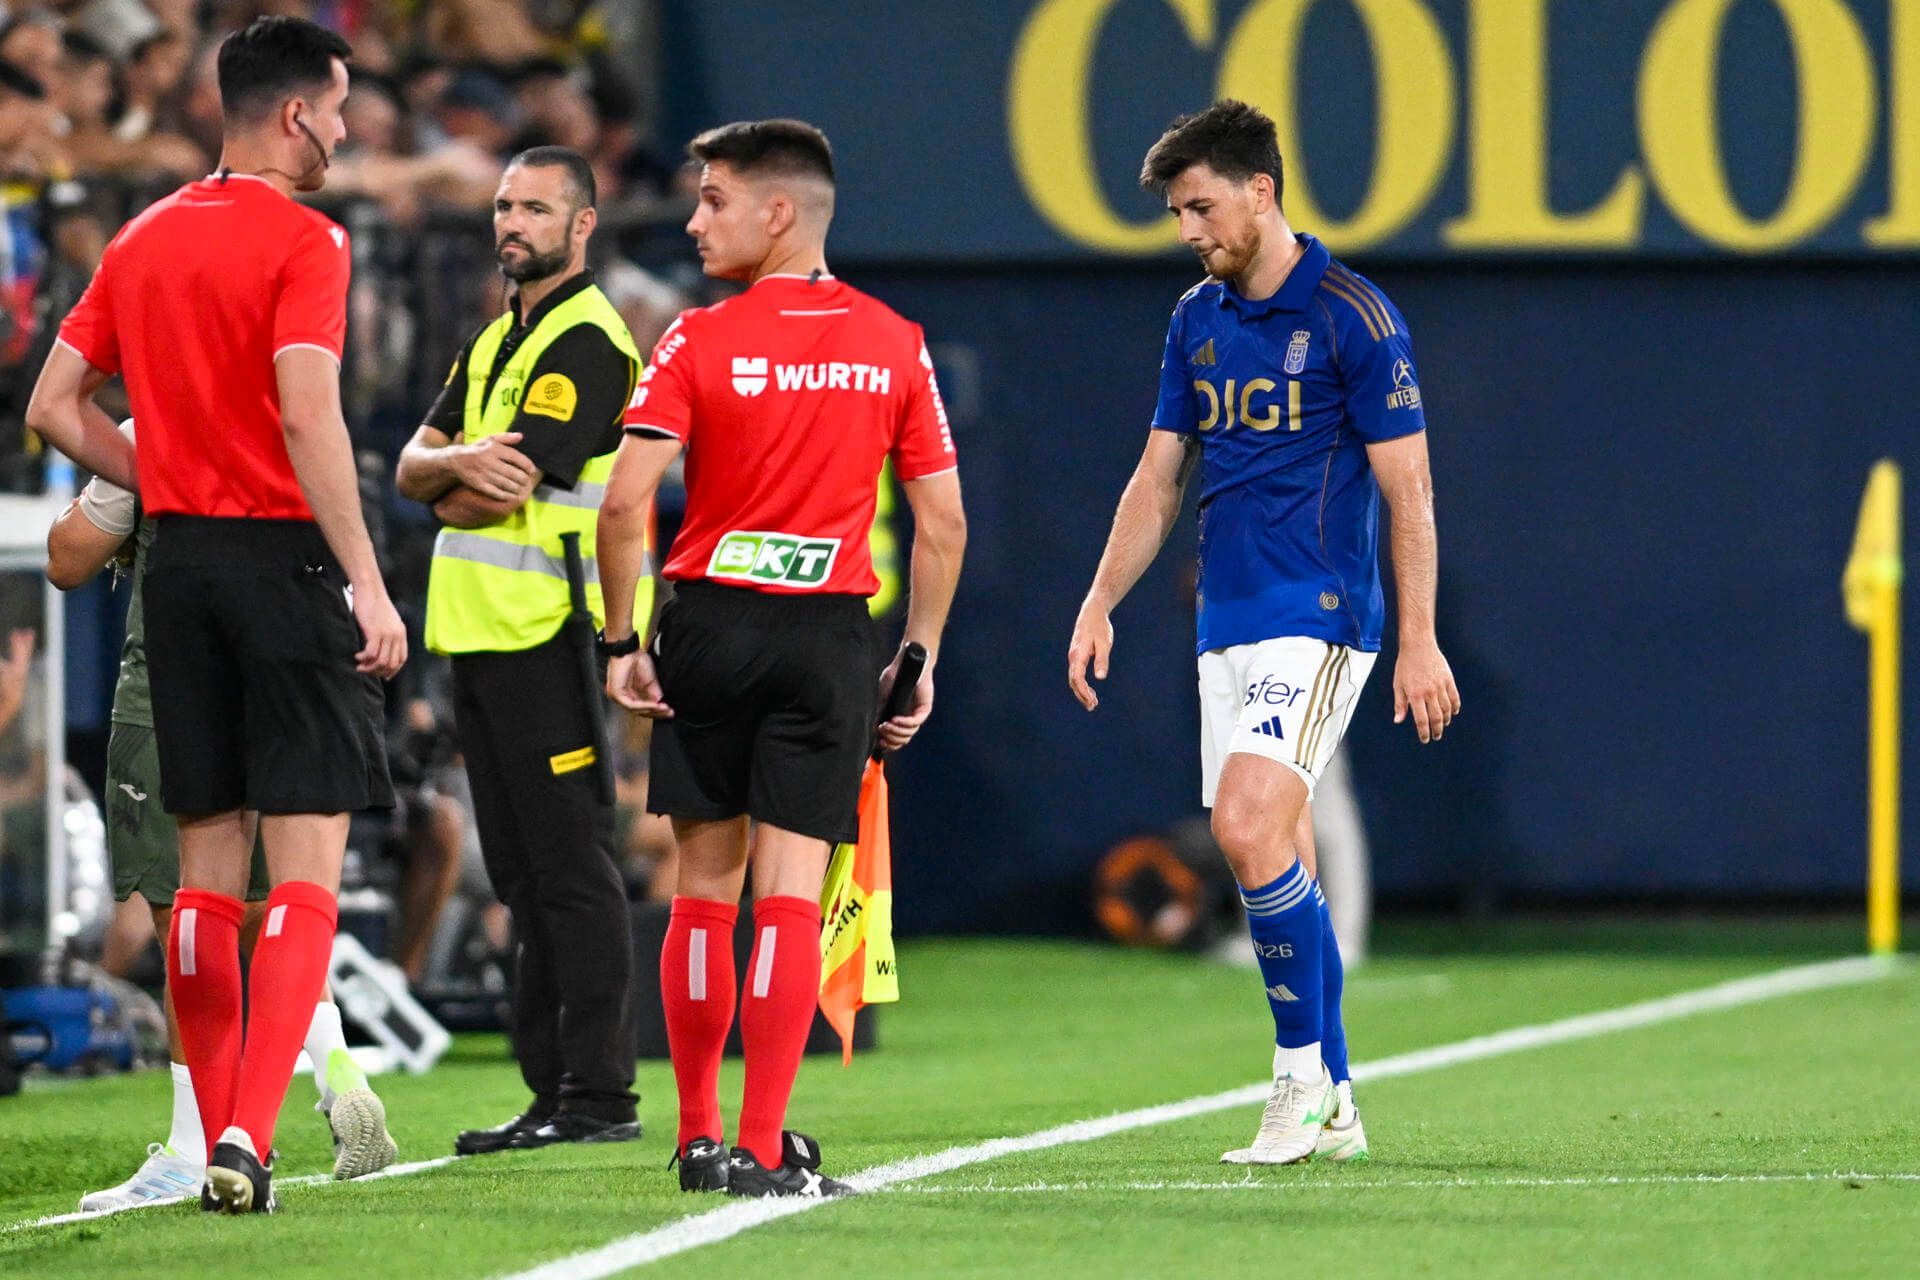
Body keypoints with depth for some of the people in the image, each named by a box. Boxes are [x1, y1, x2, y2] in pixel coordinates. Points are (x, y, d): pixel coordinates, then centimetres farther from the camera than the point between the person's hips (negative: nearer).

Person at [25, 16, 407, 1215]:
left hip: (181, 561, 6)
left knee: (208, 868, 11)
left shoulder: (144, 239, 11)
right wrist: (369, 585, -19)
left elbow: (55, 405, 13)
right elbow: (308, 412, -20)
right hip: (286, 555, -6)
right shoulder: (301, 240, -10)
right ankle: (251, 1132, -17)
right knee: (306, 867, -5)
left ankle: (224, 1147, 12)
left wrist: (168, 489, 15)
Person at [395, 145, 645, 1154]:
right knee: (525, 877, 10)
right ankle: (552, 1089, 14)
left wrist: (452, 495, 4)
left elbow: (503, 493, -17)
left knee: (571, 865, -9)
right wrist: (460, 460, -12)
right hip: (480, 634, 9)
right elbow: (413, 466, 10)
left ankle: (599, 1091, -9)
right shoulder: (496, 342, 19)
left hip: (546, 637, -9)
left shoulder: (588, 344, -10)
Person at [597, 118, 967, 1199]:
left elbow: (625, 505, -12)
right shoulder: (896, 347, 3)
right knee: (791, 895, 0)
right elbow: (943, 521, 3)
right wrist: (919, 660, 10)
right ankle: (764, 1149, -6)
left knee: (705, 887, 10)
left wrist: (623, 643, -3)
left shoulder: (698, 342, -5)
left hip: (712, 623, -1)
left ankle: (699, 1138, 15)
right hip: (831, 637, 1)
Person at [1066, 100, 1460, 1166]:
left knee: (1251, 830, -21)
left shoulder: (1351, 317, -9)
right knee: (1281, 872, 8)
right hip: (1227, 625, 7)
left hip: (1318, 617, -7)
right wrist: (1100, 604, 9)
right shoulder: (1198, 320, 12)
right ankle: (1331, 1108, 13)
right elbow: (1159, 477, 17)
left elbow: (1407, 488, -9)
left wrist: (1420, 641, -12)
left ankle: (1300, 1068, -11)